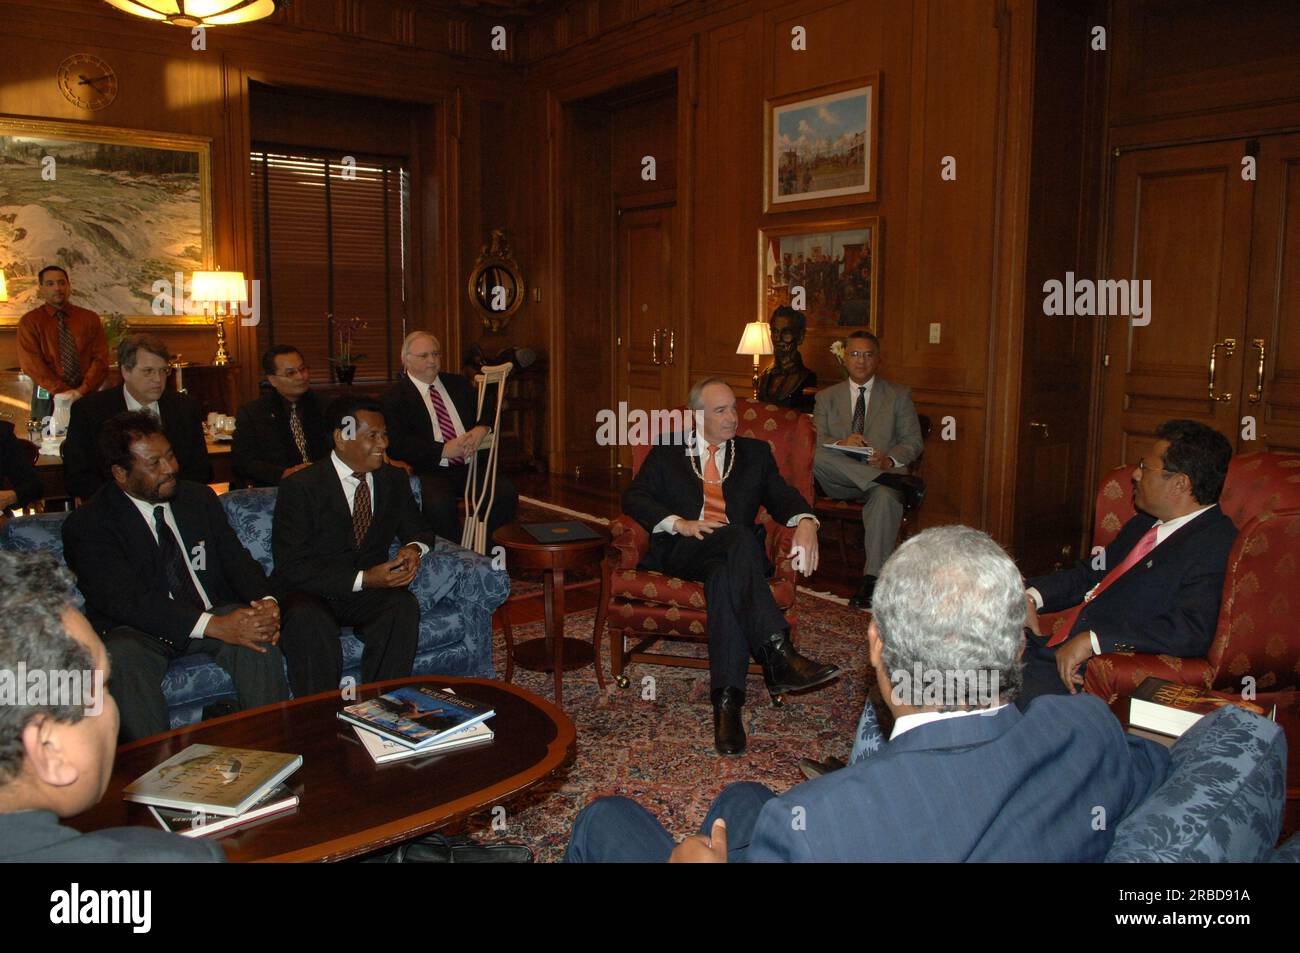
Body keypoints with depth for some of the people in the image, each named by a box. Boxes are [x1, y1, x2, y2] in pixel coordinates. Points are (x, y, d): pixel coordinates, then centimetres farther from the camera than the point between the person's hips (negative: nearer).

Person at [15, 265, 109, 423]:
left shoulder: (90, 318, 7)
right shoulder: (29, 322, 2)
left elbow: (100, 358, 0)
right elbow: (31, 364, -6)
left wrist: (83, 390, -15)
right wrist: (63, 392, -16)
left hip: (86, 397, 1)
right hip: (48, 399, -1)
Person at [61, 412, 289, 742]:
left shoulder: (200, 498, 9)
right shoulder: (87, 525, -8)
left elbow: (236, 559, 6)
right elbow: (127, 600, -20)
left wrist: (266, 602, -19)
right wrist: (214, 626, -33)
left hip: (213, 613, 3)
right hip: (136, 631, -3)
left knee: (257, 637, -28)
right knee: (122, 658, -36)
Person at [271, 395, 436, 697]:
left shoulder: (394, 480, 5)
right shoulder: (299, 487, -10)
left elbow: (419, 530, 18)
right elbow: (290, 568, -15)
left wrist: (414, 548, -9)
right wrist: (363, 579, -25)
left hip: (369, 592, 3)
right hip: (311, 594, -3)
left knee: (404, 606, -29)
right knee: (308, 621, -36)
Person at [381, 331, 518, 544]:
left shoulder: (458, 384, 21)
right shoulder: (394, 397, 3)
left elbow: (489, 408, 17)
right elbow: (398, 444, -9)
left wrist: (481, 428, -7)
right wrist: (443, 450, -17)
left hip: (472, 465, 4)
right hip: (431, 471, -4)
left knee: (507, 494, -21)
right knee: (439, 503, -35)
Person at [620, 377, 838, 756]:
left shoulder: (755, 453, 23)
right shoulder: (667, 452, 19)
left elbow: (782, 495, 9)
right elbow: (633, 497, 7)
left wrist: (805, 521, -16)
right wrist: (679, 523, -11)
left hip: (735, 553, 2)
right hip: (684, 551, -2)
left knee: (725, 577, -37)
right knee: (739, 538, -36)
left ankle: (727, 701, -43)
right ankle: (778, 654, -46)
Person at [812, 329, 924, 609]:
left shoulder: (899, 394, 14)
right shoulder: (826, 397, 17)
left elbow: (914, 441, 8)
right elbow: (817, 441, 6)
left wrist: (890, 459, -14)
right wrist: (841, 444, -17)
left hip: (883, 471, -1)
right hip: (839, 481, 1)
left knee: (886, 497, -37)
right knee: (819, 457, -32)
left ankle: (872, 580, -36)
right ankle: (883, 478, -29)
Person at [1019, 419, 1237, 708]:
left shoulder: (1214, 544, -11)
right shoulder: (1144, 524, 19)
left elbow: (1193, 632, -24)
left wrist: (1094, 640, -25)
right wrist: (1031, 597, 7)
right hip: (1056, 649, 9)